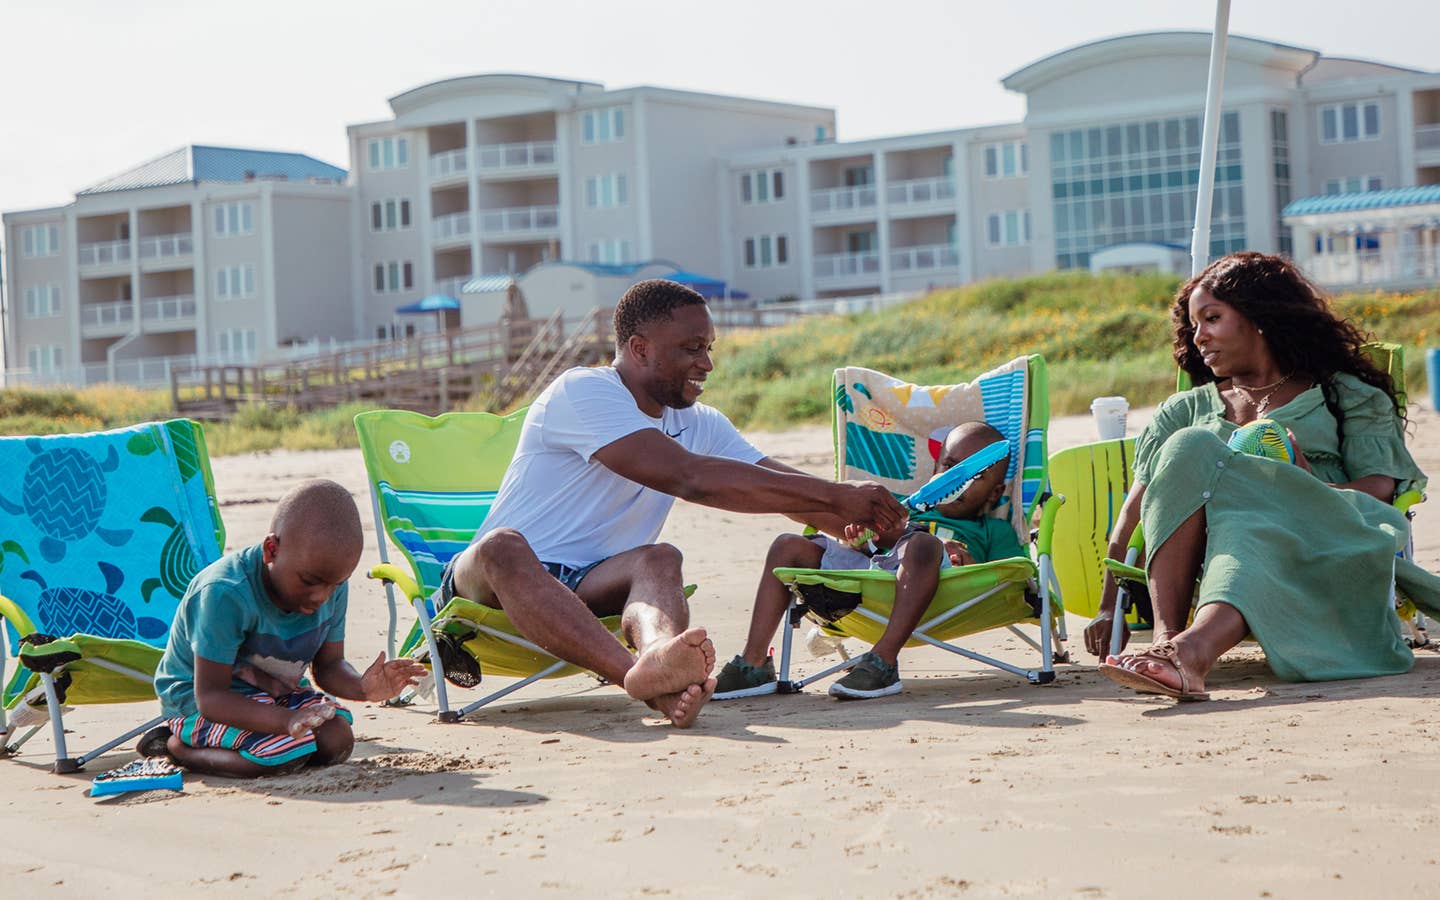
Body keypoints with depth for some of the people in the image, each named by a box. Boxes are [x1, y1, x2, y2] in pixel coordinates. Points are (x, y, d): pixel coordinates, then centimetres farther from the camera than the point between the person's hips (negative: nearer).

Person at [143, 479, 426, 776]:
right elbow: (209, 697, -31)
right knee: (291, 751, -29)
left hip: (275, 691, 8)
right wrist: (287, 720, -46)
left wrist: (362, 688, -23)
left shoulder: (331, 588, -10)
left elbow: (328, 666, 2)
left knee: (337, 742, -16)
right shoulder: (226, 595, -32)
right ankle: (174, 745, -7)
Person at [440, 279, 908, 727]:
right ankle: (650, 683, -62)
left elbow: (791, 488, 8)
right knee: (503, 546, -39)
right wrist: (836, 497, -26)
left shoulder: (700, 424, 13)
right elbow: (688, 478, -25)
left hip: (594, 587, 6)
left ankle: (657, 657, -62)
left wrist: (871, 522, -15)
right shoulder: (583, 392, -15)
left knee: (659, 559, -25)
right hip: (491, 580, -6)